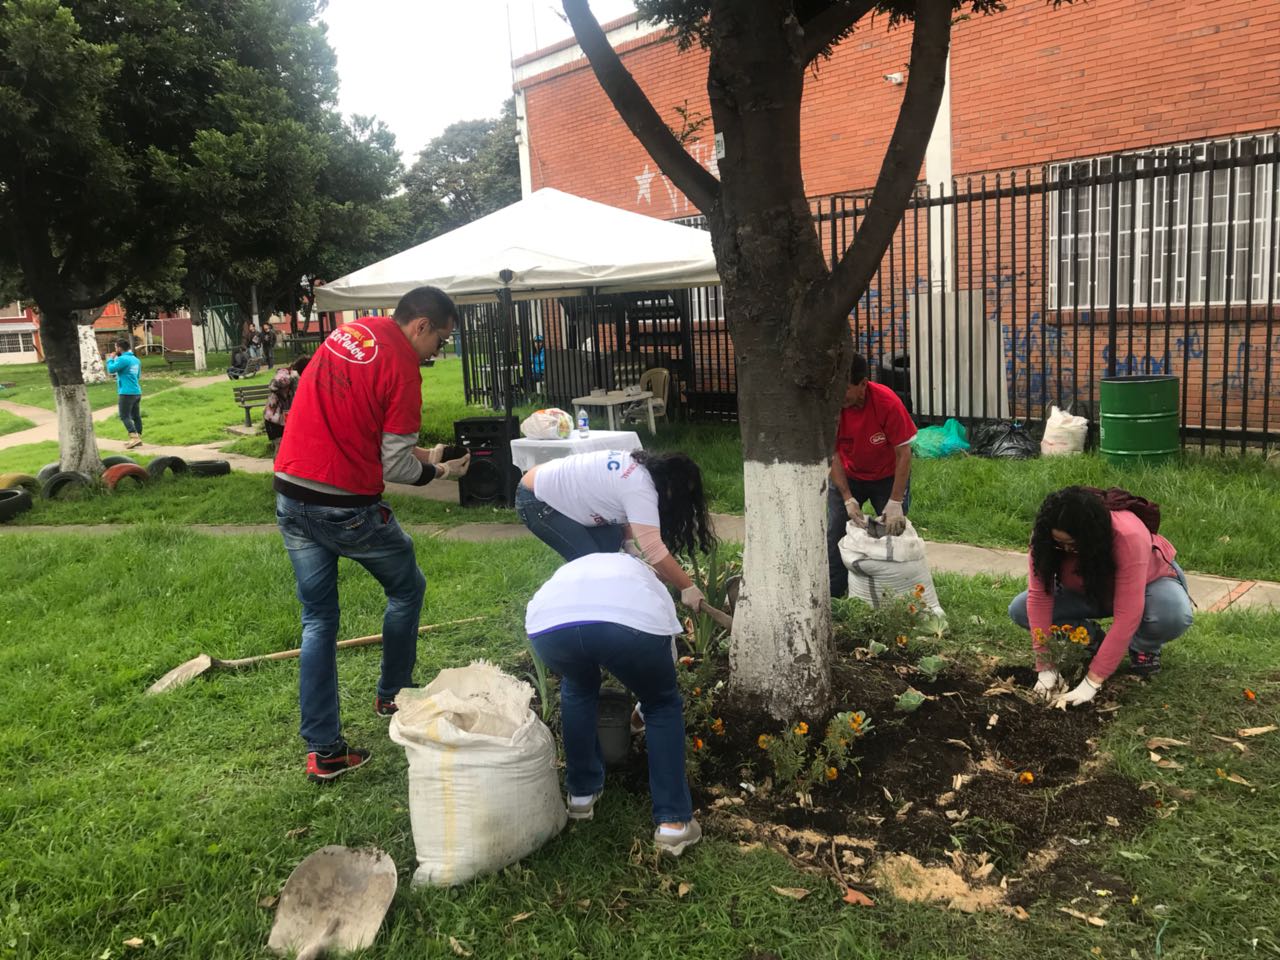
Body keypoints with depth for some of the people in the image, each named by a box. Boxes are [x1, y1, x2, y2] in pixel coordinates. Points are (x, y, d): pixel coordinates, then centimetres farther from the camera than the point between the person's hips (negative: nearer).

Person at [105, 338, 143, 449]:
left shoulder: (123, 359, -14)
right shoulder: (136, 360, 14)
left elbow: (111, 369, -17)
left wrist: (110, 359, 1)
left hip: (126, 393, -8)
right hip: (137, 392, 8)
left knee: (125, 416, -6)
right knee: (136, 416, 10)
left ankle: (134, 437, -16)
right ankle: (138, 438, 12)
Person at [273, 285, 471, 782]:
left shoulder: (348, 332, 9)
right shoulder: (402, 367, -13)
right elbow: (396, 467, -11)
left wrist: (411, 449, 17)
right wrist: (438, 469, 8)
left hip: (290, 495, 7)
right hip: (346, 507, -7)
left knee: (317, 620, 13)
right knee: (407, 589, 19)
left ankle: (322, 750, 15)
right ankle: (391, 695, 33)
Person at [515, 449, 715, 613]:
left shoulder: (637, 466, 3)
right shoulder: (640, 488, -25)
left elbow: (626, 521, 7)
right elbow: (653, 549, -30)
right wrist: (688, 588, -23)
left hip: (552, 488, 10)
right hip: (536, 501, -9)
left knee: (612, 538, 5)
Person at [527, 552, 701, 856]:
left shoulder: (570, 571, 47)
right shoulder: (646, 577, 43)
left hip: (550, 622, 2)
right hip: (634, 620, -2)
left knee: (577, 691, 37)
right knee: (663, 705, 27)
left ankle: (581, 793, 43)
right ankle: (673, 821, 23)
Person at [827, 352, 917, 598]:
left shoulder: (887, 402, -30)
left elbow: (903, 453, -24)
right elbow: (833, 454, -17)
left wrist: (895, 503, -27)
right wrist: (847, 498, -24)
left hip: (888, 477, -2)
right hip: (847, 476, 2)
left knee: (893, 531, -4)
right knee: (834, 535, -3)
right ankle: (832, 597, 8)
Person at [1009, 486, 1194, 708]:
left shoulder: (1129, 537, -40)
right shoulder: (1044, 537, -28)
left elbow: (1127, 616, -41)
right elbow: (1039, 597, -27)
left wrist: (1092, 681, -41)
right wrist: (1045, 667, -31)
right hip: (1090, 591, 3)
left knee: (1175, 615, -38)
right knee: (1019, 610, -19)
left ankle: (1143, 648, -4)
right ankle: (1094, 642, 3)